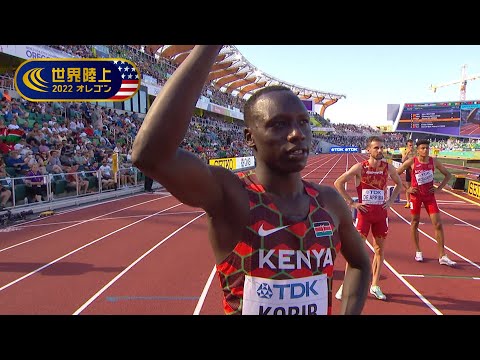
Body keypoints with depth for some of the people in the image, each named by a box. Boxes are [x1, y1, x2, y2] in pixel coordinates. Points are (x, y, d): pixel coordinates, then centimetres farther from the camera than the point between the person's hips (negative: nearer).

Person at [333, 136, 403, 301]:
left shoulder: (388, 168, 1)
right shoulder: (360, 167, -10)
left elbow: (399, 184, 20)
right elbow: (338, 183, -9)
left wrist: (391, 200, 7)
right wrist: (351, 203, -10)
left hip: (381, 213, 4)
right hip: (364, 212, -4)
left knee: (380, 249, 10)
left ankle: (375, 286, 23)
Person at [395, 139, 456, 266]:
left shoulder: (434, 161, -1)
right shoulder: (411, 162, -10)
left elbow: (448, 175, 11)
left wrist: (439, 188, 0)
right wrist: (406, 189, -9)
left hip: (429, 195, 2)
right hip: (416, 195, -2)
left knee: (438, 224, -4)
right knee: (415, 222, 8)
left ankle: (442, 256, 2)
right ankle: (418, 252, 25)